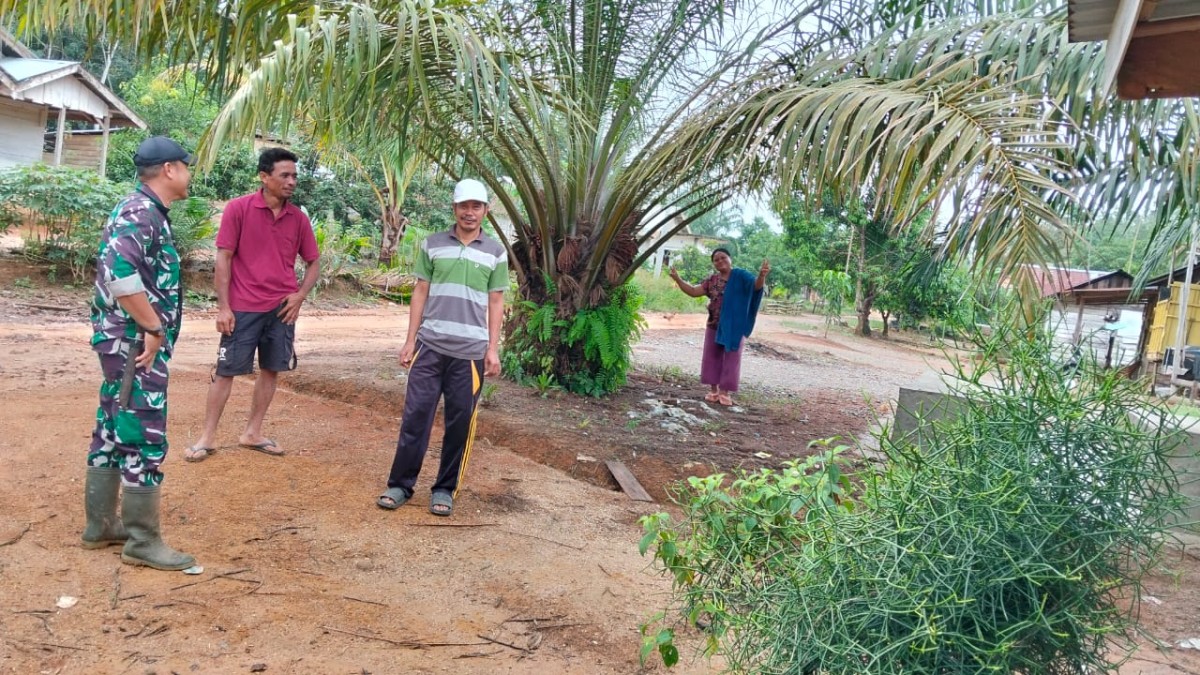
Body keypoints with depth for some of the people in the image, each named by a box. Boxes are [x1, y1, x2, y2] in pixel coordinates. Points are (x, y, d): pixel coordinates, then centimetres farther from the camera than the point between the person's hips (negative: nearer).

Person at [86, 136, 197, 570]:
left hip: (126, 341, 10)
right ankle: (142, 541, 4)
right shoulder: (140, 212, -16)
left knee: (113, 432, 16)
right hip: (134, 342, -10)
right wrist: (152, 328, -23)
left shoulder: (146, 213, 15)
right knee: (144, 437, -4)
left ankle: (101, 525, 27)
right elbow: (119, 270, -31)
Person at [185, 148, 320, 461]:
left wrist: (300, 295, -3)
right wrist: (223, 307, -10)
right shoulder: (238, 208, -7)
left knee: (271, 370, 10)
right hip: (244, 308, -4)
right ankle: (207, 437, 13)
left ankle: (252, 433, 23)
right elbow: (223, 259, -6)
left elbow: (314, 262, 13)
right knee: (226, 371, 3)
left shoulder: (298, 218, 4)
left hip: (282, 308, 4)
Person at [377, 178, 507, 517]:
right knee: (415, 415, 1)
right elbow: (420, 293, 8)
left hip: (471, 351, 0)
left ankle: (445, 489, 15)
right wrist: (410, 339, 4)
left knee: (460, 422, 4)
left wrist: (493, 349, 1)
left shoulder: (495, 253, 6)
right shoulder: (432, 244, 6)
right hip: (430, 345, 0)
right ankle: (400, 484, 12)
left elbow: (496, 303, 8)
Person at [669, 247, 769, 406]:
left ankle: (725, 391, 9)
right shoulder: (711, 281, 5)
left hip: (733, 327, -4)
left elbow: (756, 286, -20)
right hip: (714, 326, 4)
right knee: (712, 357, 8)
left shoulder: (740, 275, -7)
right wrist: (677, 279, -4)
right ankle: (713, 390, 18)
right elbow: (693, 291, 6)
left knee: (730, 358, 3)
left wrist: (762, 275, -42)